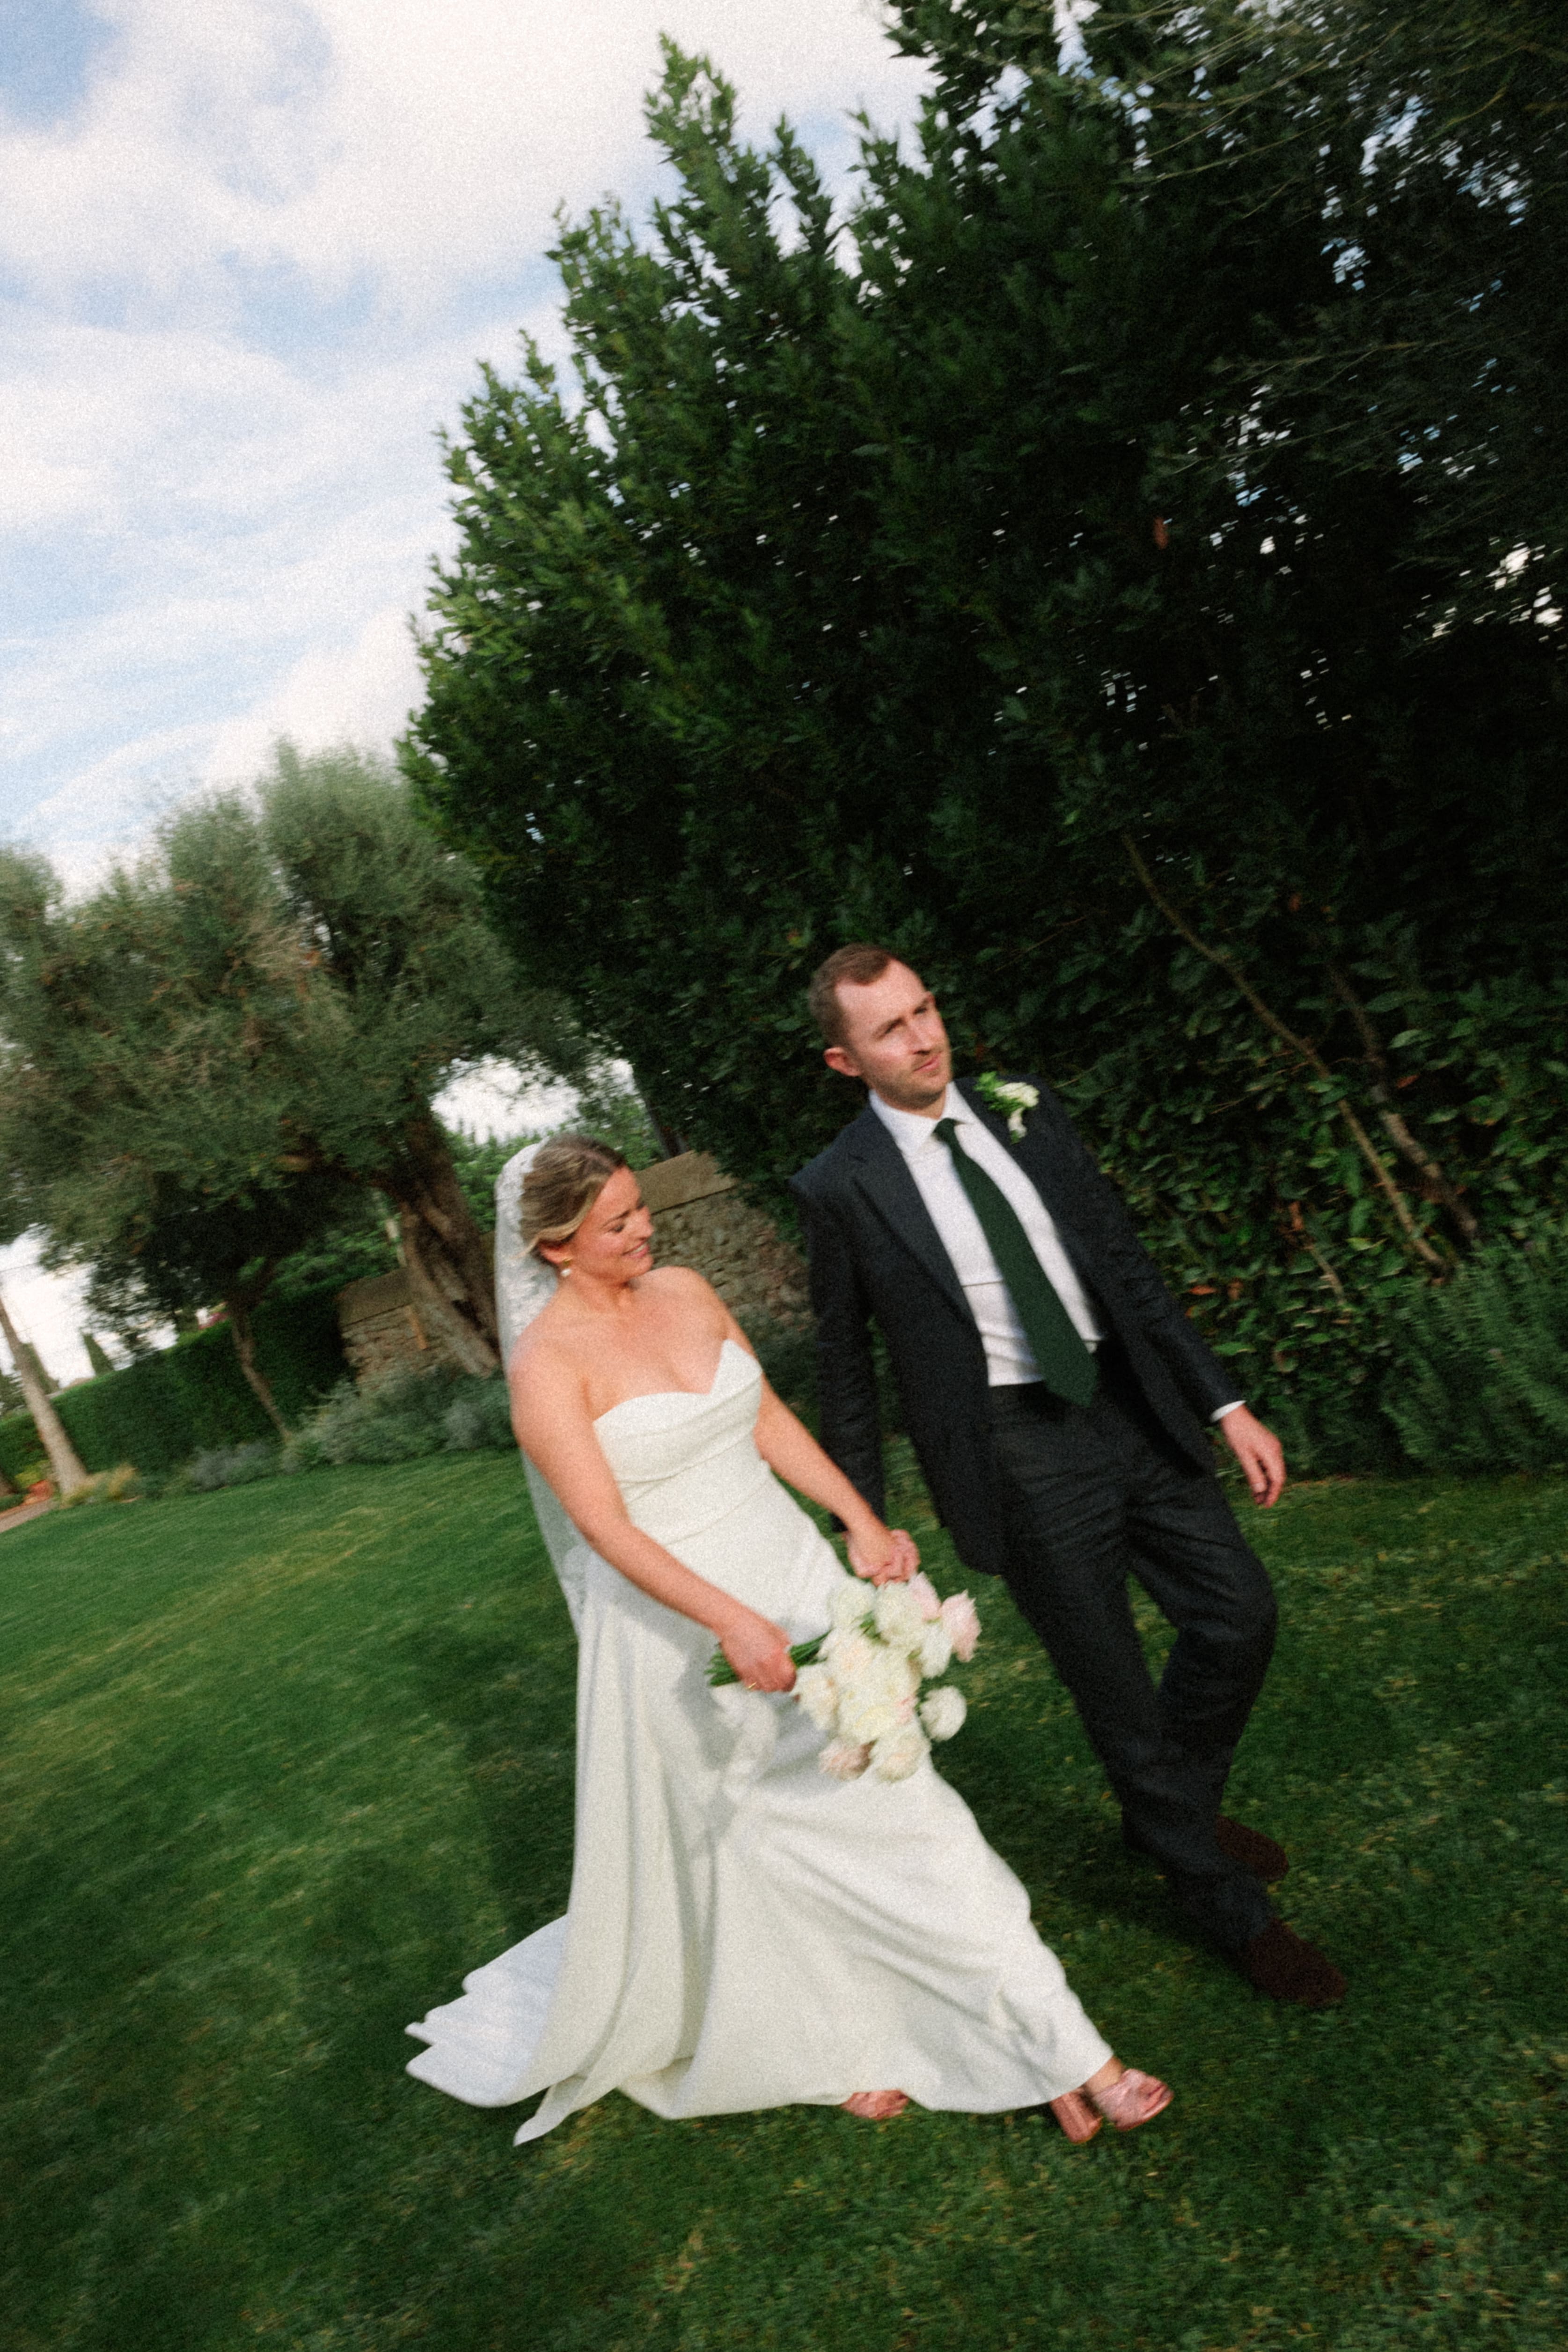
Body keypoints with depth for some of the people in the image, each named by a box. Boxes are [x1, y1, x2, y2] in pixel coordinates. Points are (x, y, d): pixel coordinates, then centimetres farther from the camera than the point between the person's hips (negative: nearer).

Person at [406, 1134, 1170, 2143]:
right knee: (753, 1843, 14)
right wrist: (732, 1623, -27)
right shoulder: (549, 1362, -16)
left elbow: (770, 1418, 6)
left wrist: (863, 1524, -3)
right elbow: (607, 1528, -20)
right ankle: (833, 2048, 39)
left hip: (796, 1577, 5)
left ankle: (1063, 2050, 16)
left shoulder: (687, 1291, 1)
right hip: (679, 1619, -5)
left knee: (887, 1794, 7)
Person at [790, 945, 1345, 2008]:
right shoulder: (841, 1186, -9)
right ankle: (1233, 1912, 32)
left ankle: (1175, 1806, 39)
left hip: (1131, 1405, 5)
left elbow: (1127, 1263, 6)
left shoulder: (1025, 1110, 3)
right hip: (1015, 1454, -4)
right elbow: (847, 1371, 0)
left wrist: (1225, 1402, 4)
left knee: (1241, 1614, 9)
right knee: (1115, 1689, 7)